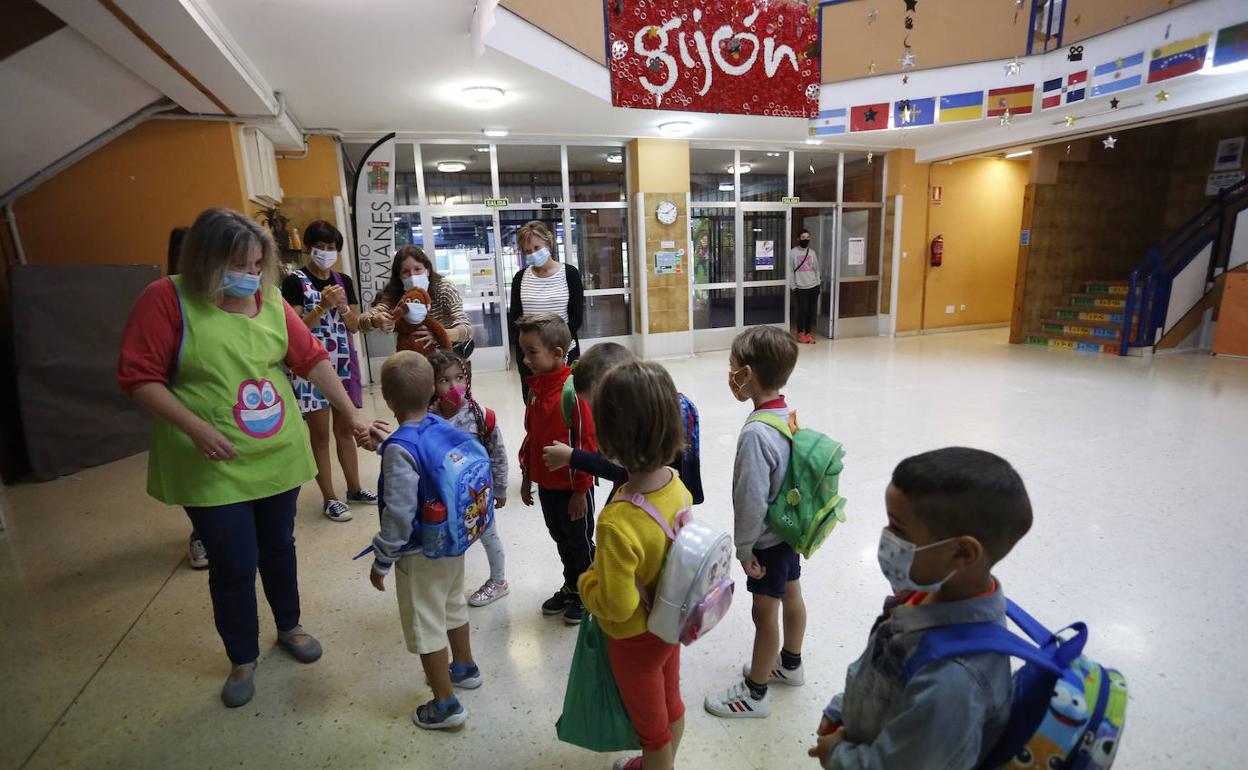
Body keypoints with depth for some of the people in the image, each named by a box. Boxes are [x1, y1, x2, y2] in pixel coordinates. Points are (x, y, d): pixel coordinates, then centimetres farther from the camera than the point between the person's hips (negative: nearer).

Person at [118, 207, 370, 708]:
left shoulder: (270, 300, -1)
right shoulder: (167, 300, -11)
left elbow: (312, 359, 1)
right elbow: (138, 377, -11)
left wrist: (351, 414, -2)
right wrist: (196, 428, -22)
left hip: (278, 456, 4)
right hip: (213, 467, -3)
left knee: (278, 548, 19)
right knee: (233, 565, 6)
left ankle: (289, 627, 43)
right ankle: (243, 659, 32)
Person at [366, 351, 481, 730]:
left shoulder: (399, 450, -27)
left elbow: (399, 516, -26)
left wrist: (381, 561, -12)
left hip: (420, 556, -7)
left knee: (425, 626, 12)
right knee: (454, 606, 27)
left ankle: (446, 704, 28)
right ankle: (464, 668, 50)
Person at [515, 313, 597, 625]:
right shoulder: (535, 387, 1)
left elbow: (587, 444, -21)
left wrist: (580, 490, -15)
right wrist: (526, 477, 15)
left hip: (572, 488, -7)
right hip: (545, 483, 7)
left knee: (579, 542, 13)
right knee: (561, 540, 23)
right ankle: (571, 588, 43)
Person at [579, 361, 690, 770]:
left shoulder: (617, 523, -40)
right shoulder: (678, 486, -18)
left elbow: (616, 605, -29)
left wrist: (585, 580, -12)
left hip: (636, 637, -7)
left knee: (651, 724, 22)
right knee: (671, 704, 31)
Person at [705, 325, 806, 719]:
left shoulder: (755, 433, -31)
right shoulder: (788, 416, -5)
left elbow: (751, 501, -27)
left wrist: (744, 549, -13)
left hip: (767, 541, -8)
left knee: (764, 614, 8)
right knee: (791, 597, 25)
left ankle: (754, 693, 28)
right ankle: (790, 664, 48)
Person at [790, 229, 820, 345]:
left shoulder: (812, 252, 11)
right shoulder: (793, 252, -2)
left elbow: (816, 269, 14)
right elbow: (790, 271, -4)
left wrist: (818, 284, 6)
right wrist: (793, 287, -8)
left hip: (813, 287, 4)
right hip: (800, 288, -4)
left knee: (811, 312, 5)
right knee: (802, 311, -5)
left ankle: (807, 333, 16)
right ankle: (800, 334, 12)